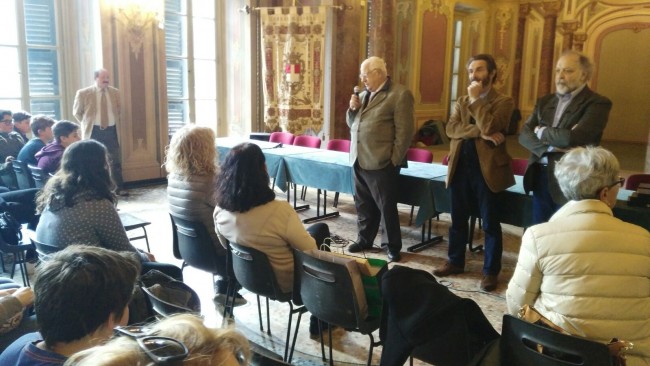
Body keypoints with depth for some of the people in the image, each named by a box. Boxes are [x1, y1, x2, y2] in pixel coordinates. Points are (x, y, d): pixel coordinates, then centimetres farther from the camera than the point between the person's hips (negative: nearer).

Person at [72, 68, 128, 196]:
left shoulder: (115, 93, 4)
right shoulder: (83, 93, -5)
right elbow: (77, 112, 6)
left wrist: (113, 122, 10)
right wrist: (88, 124, 5)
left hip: (111, 131, 2)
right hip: (94, 132, -2)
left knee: (115, 161, 5)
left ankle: (119, 188, 13)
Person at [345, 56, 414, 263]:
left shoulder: (400, 94, -9)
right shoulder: (364, 95, 16)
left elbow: (404, 131, -12)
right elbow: (352, 124, 21)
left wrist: (394, 160, -13)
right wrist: (353, 109, 1)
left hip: (381, 162, -7)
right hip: (359, 160, 7)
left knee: (386, 207, 3)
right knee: (363, 205, 16)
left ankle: (393, 247, 16)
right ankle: (365, 240, 32)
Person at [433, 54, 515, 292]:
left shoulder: (503, 102, -1)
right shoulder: (461, 101, 14)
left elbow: (489, 127, -19)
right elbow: (451, 129, -4)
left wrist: (476, 100, -11)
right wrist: (479, 132, -18)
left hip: (487, 167, -5)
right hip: (460, 167, 5)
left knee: (490, 223, 4)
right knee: (458, 219, 14)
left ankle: (491, 271, 16)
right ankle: (455, 261, 30)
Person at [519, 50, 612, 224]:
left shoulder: (598, 103, -10)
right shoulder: (544, 102, 10)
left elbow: (572, 138, -24)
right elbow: (524, 135, 0)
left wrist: (541, 131, -7)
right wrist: (550, 147, -18)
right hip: (540, 178, 6)